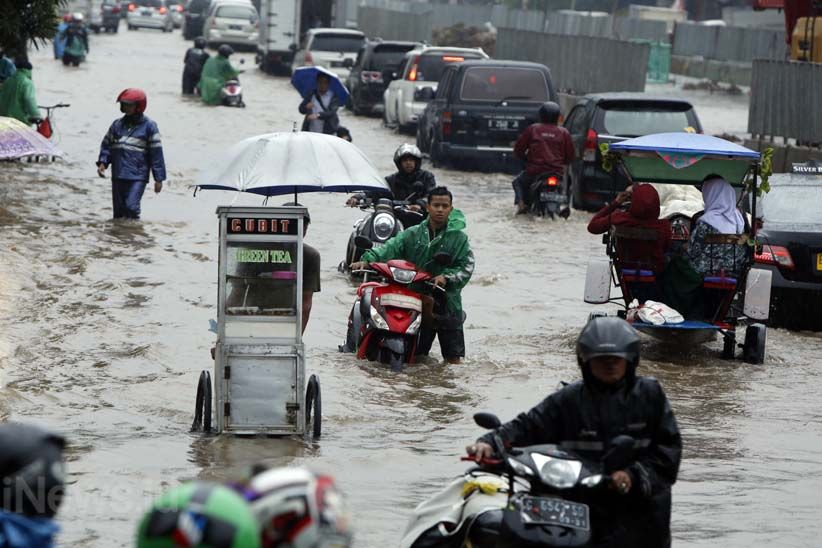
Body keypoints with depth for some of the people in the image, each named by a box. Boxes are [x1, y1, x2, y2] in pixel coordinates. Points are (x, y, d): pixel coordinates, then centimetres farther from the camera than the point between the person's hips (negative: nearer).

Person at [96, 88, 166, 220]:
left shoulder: (148, 126, -3)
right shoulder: (117, 124, 10)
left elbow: (156, 153, -4)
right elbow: (107, 145, 17)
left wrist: (159, 178, -5)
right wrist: (102, 162, -1)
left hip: (138, 177, -5)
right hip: (118, 176, 5)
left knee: (131, 207, -18)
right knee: (119, 210, 10)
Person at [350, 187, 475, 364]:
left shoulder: (458, 237, 0)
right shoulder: (413, 234, 5)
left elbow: (466, 267, -5)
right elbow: (390, 248, -6)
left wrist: (447, 277, -22)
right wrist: (367, 259, -23)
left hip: (447, 302, -2)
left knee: (453, 358, 2)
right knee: (416, 356, 11)